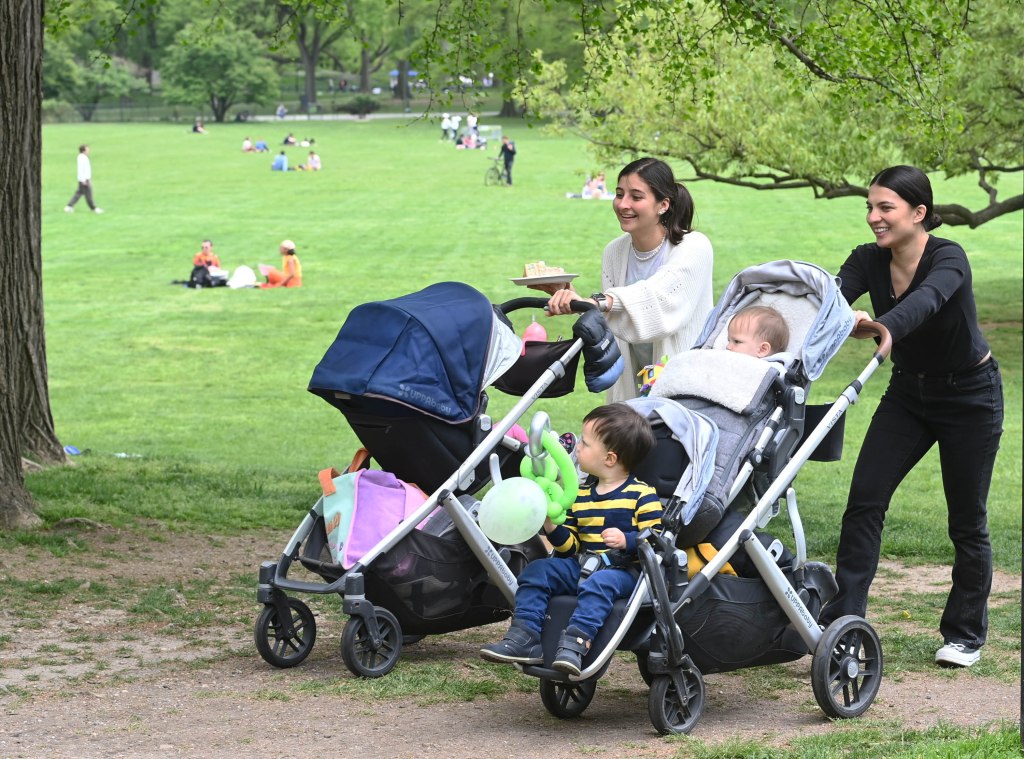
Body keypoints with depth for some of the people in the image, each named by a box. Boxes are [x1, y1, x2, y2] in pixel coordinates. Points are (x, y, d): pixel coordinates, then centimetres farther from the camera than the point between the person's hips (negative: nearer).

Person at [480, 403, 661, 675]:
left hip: (623, 570, -7)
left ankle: (575, 643, -51)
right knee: (535, 571, -11)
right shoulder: (580, 496, 16)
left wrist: (626, 540, -25)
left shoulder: (642, 495, -4)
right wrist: (553, 528, -5)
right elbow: (571, 546, 14)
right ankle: (524, 638, -22)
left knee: (597, 584, -37)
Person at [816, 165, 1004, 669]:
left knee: (966, 520, 3)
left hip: (970, 396, -5)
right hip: (908, 393, 5)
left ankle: (965, 635, 19)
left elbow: (927, 300, -48)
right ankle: (842, 621, -10)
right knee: (865, 498, -10)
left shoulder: (948, 259, -27)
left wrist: (881, 326, -68)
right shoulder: (870, 261, -10)